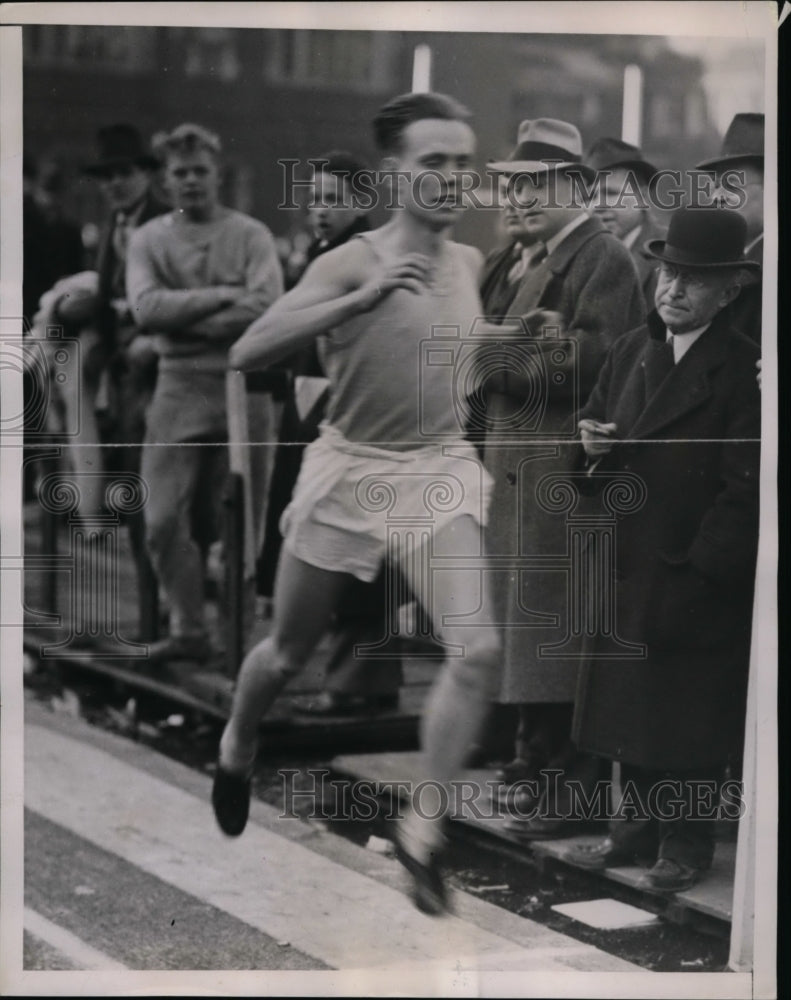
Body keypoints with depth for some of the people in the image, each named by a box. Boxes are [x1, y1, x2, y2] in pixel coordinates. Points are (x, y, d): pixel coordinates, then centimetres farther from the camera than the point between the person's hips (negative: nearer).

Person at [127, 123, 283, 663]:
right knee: (164, 519, -1)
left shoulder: (251, 235, 2)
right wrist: (221, 297, -12)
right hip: (179, 388, 2)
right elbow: (146, 308, -7)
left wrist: (184, 320, -11)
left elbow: (264, 308, -13)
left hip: (240, 385, -2)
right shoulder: (149, 239, 9)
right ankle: (189, 629, 11)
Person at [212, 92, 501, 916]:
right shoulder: (352, 263, -15)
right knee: (289, 652, 14)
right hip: (349, 471, -3)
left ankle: (422, 832, -4)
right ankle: (235, 750, 47)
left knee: (478, 649, -16)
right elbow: (246, 353, -28)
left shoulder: (469, 262, 3)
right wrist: (360, 299, -36)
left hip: (438, 472, 3)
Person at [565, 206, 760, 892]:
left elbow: (746, 485, -15)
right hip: (627, 564, 7)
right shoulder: (631, 350, 9)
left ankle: (687, 842, 17)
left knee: (690, 714, 3)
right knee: (629, 701, 14)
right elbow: (599, 419, 22)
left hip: (698, 575, -7)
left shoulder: (743, 367, -13)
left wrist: (703, 566, -17)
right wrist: (594, 439, -2)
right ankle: (639, 825, 27)